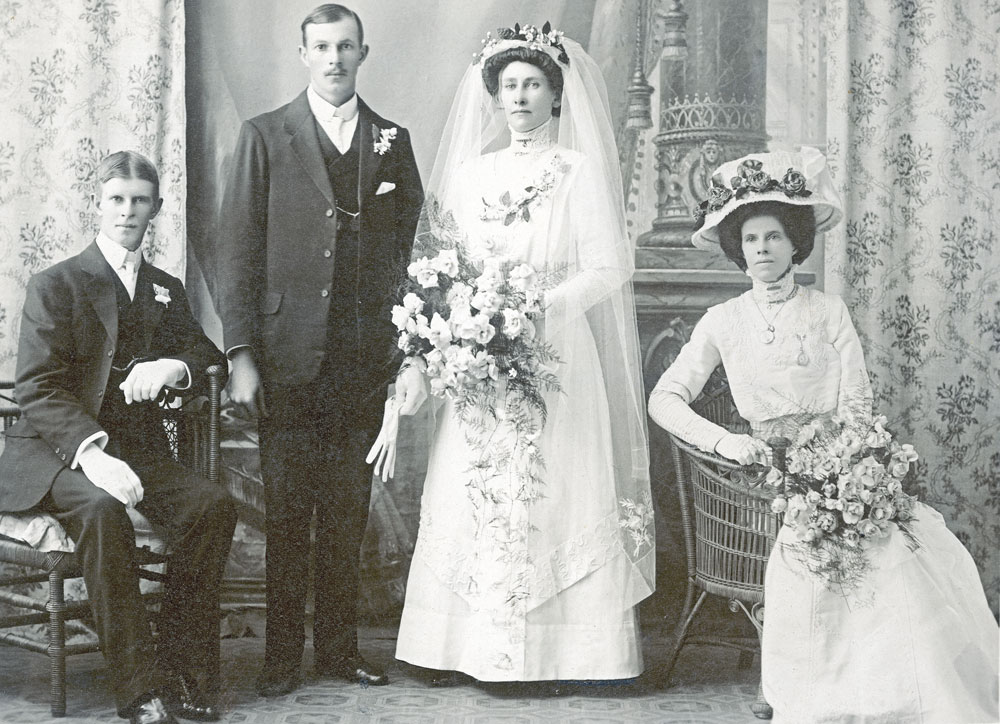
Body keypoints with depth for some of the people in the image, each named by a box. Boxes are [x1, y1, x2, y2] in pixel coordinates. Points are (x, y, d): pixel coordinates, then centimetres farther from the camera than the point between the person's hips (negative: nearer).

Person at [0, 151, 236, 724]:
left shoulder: (166, 291, 18)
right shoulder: (56, 285, 1)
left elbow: (210, 358, 13)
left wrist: (174, 367, -13)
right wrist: (91, 451, -29)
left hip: (138, 449, 4)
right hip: (55, 453, -4)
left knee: (214, 506, -23)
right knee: (102, 510, -36)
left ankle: (182, 671, -16)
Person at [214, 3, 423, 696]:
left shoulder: (393, 140, 12)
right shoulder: (264, 137, 4)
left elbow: (409, 247, 12)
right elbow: (239, 250, 0)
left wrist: (409, 344, 3)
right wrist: (241, 353, -6)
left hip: (363, 357, 2)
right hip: (287, 355, -2)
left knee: (348, 512, 9)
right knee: (286, 510, 2)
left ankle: (339, 646, 20)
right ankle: (282, 654, 12)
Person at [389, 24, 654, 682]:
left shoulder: (580, 170, 2)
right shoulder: (468, 174, 13)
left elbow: (607, 271, -4)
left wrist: (540, 306, -18)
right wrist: (418, 357, -2)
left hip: (554, 357, -3)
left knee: (550, 496, -5)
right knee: (471, 499, 0)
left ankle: (556, 650, 4)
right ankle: (469, 650, 7)